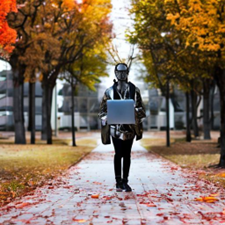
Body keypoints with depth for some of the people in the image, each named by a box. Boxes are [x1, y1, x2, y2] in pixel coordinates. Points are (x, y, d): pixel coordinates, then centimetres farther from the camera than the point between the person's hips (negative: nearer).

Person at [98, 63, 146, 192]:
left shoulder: (134, 90, 7)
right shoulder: (110, 91, 4)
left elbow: (141, 107, 10)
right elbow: (103, 109, 7)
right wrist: (106, 119, -10)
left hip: (130, 127, 2)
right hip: (115, 127, -2)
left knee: (127, 155, 5)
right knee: (119, 154, -5)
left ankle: (125, 181, 12)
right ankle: (119, 181, 1)